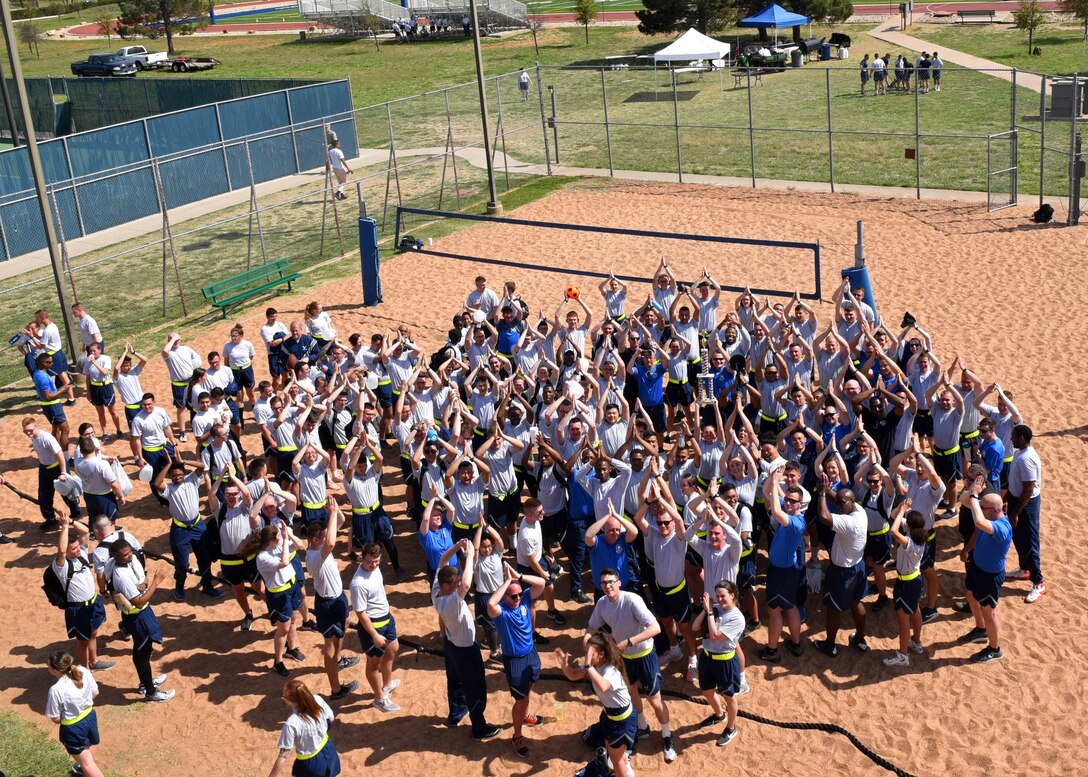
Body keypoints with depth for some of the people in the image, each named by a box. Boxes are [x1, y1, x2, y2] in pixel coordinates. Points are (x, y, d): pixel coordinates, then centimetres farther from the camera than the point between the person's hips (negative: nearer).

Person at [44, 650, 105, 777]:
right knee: (88, 747, 37)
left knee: (87, 763, 13)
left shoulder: (56, 690, -33)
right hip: (90, 716, 7)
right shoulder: (84, 672, -17)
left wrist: (48, 703, -4)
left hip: (73, 728, -7)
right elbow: (95, 692, 0)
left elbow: (55, 719, -20)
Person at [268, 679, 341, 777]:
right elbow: (331, 718, -1)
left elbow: (283, 756, -25)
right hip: (328, 751, 5)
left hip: (310, 763, -5)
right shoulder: (318, 700, -22)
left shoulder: (291, 724, -35)